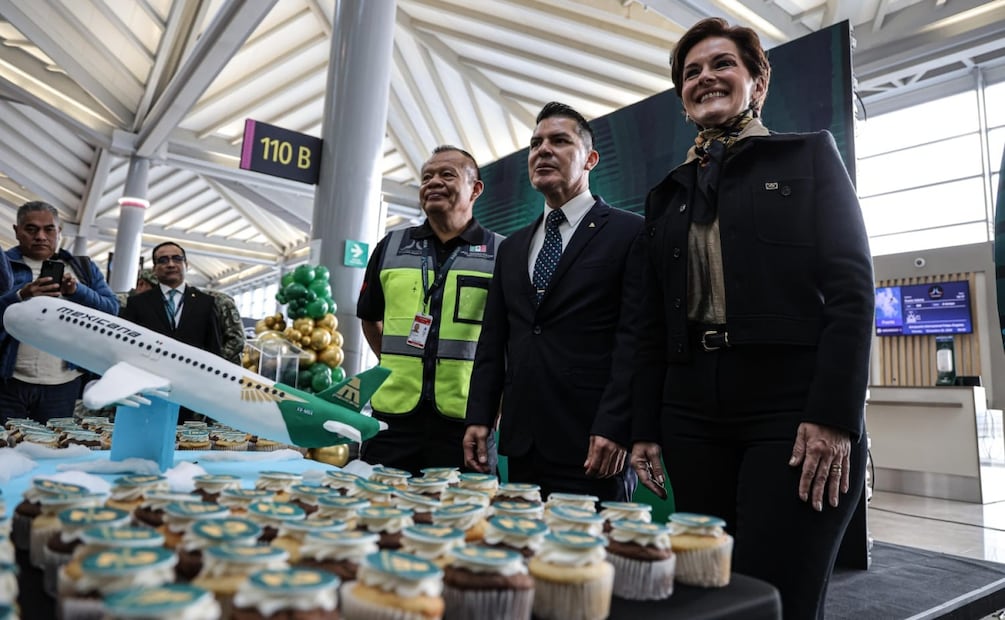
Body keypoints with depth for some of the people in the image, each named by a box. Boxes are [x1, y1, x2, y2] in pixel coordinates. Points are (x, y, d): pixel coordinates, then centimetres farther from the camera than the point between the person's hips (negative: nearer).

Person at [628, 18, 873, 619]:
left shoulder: (810, 155, 6)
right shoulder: (668, 194, 17)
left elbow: (851, 287, -4)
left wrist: (833, 417, -14)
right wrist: (646, 427, 9)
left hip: (793, 409, -4)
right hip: (693, 417, 4)